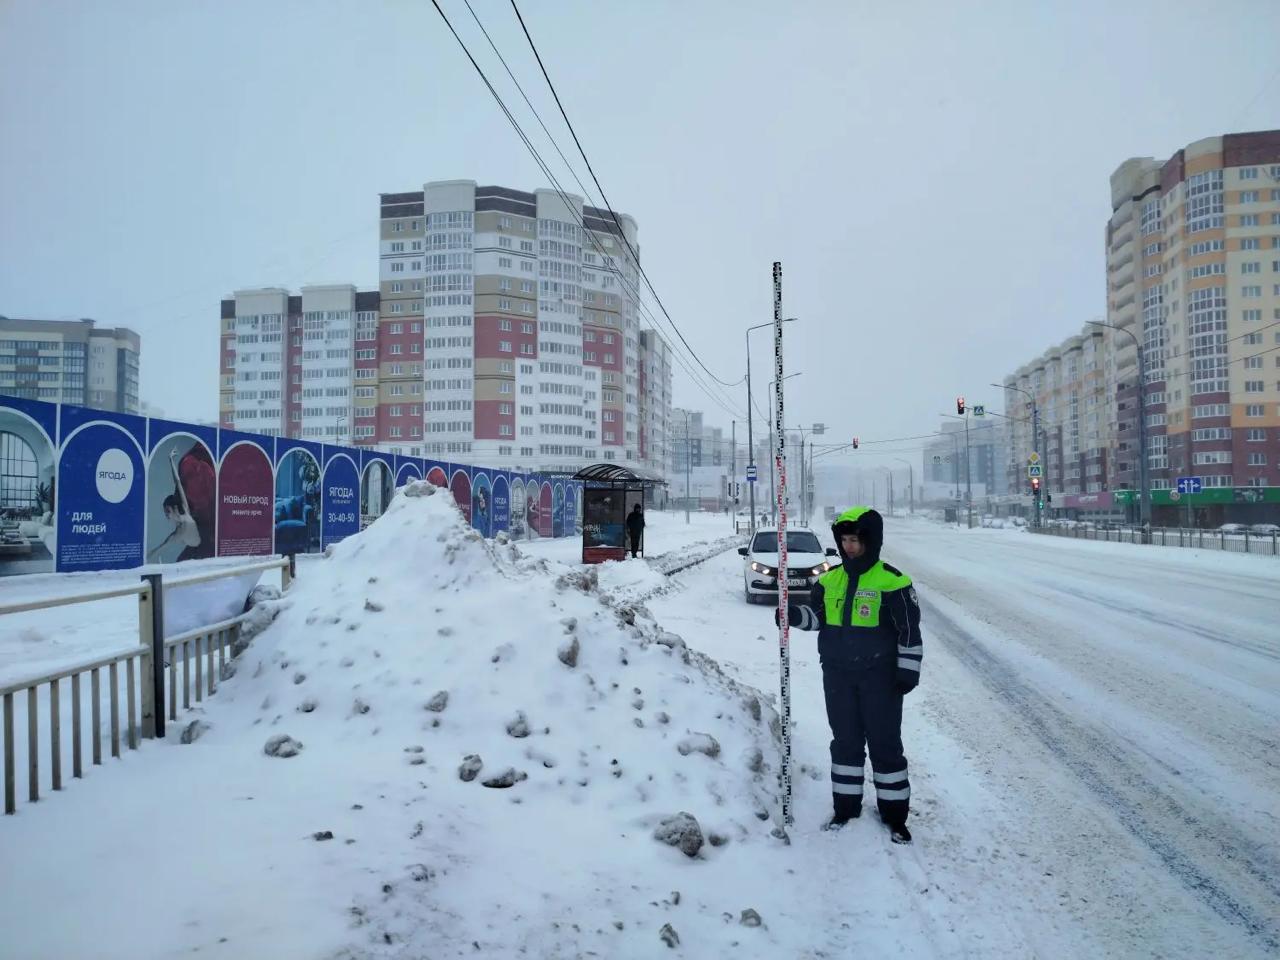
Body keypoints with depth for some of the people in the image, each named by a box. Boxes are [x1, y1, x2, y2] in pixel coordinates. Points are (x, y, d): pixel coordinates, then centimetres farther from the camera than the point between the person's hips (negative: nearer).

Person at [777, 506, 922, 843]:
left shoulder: (891, 581, -11)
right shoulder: (830, 580, 5)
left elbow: (910, 631, -8)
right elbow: (816, 614, 13)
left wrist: (908, 672, -9)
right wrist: (795, 614, -8)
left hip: (880, 677, -4)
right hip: (838, 676, 5)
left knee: (885, 744, 5)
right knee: (845, 741, 14)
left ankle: (894, 813, 19)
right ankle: (845, 806, 27)